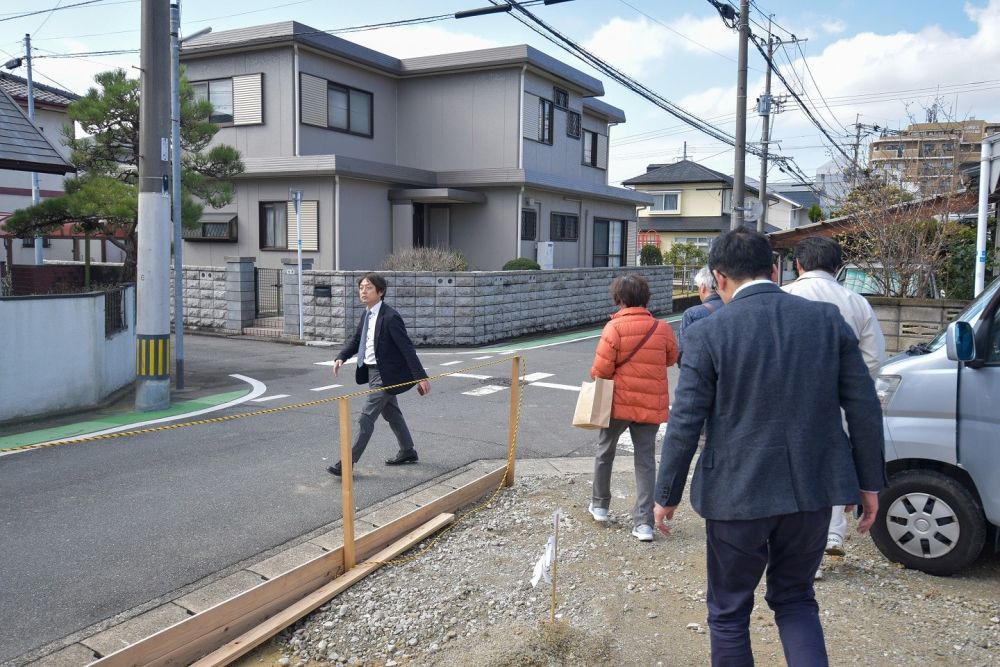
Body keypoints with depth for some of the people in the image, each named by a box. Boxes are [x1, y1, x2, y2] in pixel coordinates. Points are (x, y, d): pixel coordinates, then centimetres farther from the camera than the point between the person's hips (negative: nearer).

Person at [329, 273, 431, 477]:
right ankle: (407, 452, 36)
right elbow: (356, 339, 16)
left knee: (366, 417, -7)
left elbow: (407, 348, -22)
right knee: (391, 413, 21)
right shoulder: (367, 314, 4)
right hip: (372, 371, 9)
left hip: (385, 374, -9)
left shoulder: (390, 317, -22)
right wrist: (341, 357, -2)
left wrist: (421, 377, -23)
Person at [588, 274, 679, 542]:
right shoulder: (662, 328, -2)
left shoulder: (614, 327, -13)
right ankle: (644, 522, 3)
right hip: (651, 405, 2)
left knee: (605, 451, 19)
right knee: (645, 461, 7)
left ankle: (599, 505, 32)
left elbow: (601, 370, -14)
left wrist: (597, 375, 8)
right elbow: (671, 359, 14)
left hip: (619, 402, -2)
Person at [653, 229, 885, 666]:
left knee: (729, 611, 17)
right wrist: (869, 482, 11)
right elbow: (864, 408, 1)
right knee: (795, 598, 24)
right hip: (812, 489, 4)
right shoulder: (828, 319, -1)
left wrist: (667, 495, 2)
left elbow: (685, 424, -10)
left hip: (738, 492, -3)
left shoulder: (708, 334, -11)